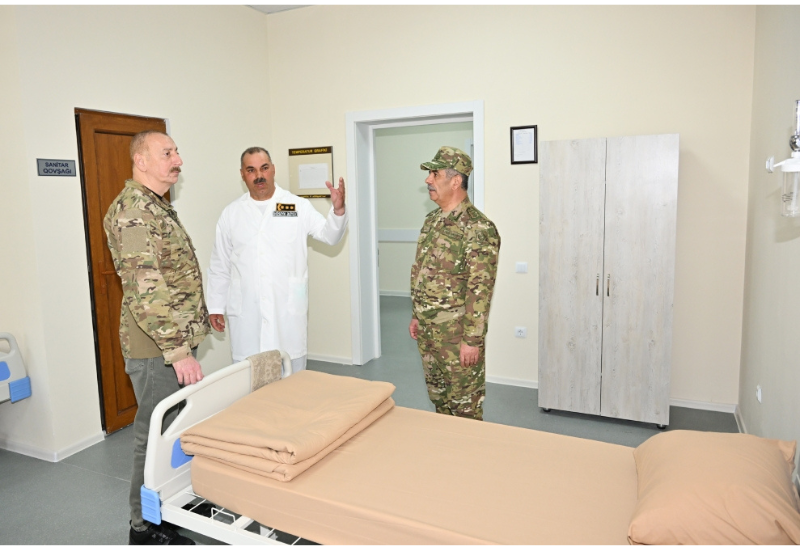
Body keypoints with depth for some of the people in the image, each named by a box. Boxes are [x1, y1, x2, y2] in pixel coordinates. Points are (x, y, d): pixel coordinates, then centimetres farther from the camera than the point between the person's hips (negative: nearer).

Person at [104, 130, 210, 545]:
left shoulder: (158, 207, 15)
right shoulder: (132, 210, -18)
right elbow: (145, 289, -26)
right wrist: (178, 350, -26)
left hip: (175, 340, 10)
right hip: (156, 347, -10)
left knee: (179, 426, 19)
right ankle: (145, 527, 19)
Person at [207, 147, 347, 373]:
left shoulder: (299, 206, 3)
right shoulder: (231, 213, 8)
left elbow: (329, 235, 1)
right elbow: (220, 266, 11)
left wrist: (338, 209, -18)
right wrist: (216, 307, 9)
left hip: (289, 310, -1)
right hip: (246, 313, 1)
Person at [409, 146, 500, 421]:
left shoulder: (478, 227, -18)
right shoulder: (432, 220, 9)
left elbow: (481, 290, -20)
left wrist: (472, 339, -20)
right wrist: (416, 316, 16)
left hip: (457, 332, -8)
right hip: (427, 329, 8)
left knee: (464, 403, 6)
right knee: (438, 397, 20)